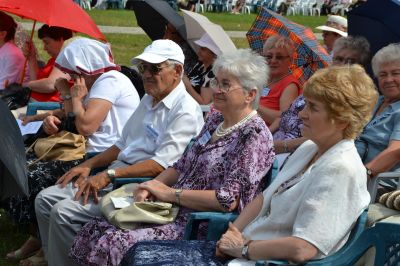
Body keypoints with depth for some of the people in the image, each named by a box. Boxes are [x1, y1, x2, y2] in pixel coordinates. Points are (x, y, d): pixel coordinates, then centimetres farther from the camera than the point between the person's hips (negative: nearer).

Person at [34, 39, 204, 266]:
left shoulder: (185, 111, -13)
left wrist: (109, 175, -22)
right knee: (45, 200, 1)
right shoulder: (149, 100, 18)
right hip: (115, 175, 10)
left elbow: (161, 165, -22)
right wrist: (89, 165, 11)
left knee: (64, 212, -21)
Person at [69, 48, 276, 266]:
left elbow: (228, 201, -20)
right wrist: (151, 187, 0)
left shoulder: (254, 135, -13)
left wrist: (171, 193, -13)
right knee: (93, 231, -5)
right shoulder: (215, 119, 14)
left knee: (114, 243, -24)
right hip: (175, 212, 9)